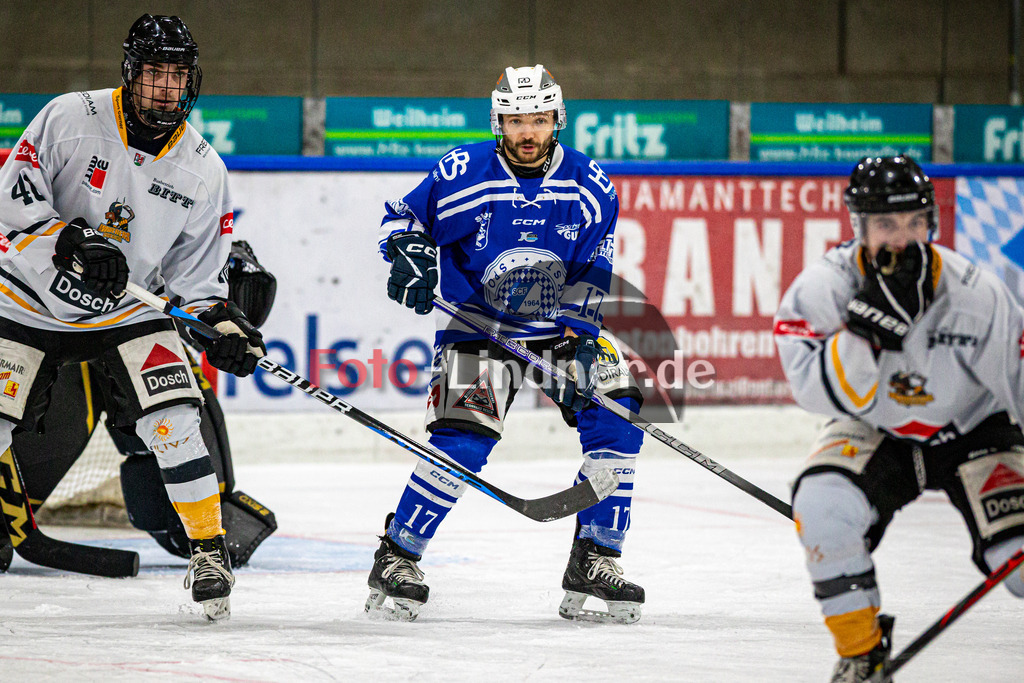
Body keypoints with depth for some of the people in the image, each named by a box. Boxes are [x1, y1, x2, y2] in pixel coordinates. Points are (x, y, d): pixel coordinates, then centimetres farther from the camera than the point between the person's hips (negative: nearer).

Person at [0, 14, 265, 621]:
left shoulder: (203, 171, -5)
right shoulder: (71, 119, -15)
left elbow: (196, 275, 1)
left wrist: (224, 326, -15)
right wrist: (72, 241, -30)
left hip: (129, 313, 2)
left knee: (174, 421, -15)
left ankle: (210, 550, -3)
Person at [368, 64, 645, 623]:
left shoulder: (590, 187, -6)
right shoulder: (462, 174, -13)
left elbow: (591, 277, -2)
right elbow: (401, 216, -1)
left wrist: (577, 341, -12)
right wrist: (409, 253, -22)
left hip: (563, 326, 4)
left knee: (616, 422, -12)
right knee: (463, 442, -20)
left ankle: (593, 561, -2)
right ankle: (395, 558, -4)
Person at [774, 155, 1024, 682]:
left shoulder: (977, 296, -23)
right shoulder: (820, 289, -21)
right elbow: (825, 394, -30)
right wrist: (871, 318, -43)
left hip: (971, 428, -1)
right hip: (876, 433, 1)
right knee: (822, 501, -29)